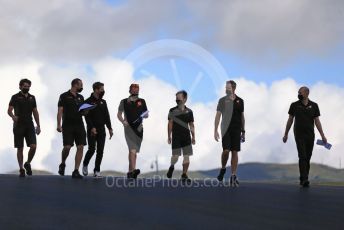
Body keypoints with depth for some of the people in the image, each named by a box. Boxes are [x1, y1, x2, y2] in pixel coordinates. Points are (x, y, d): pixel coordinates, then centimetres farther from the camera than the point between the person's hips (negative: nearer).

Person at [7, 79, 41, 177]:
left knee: (33, 146, -11)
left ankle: (28, 164, 13)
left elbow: (35, 112, 16)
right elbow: (9, 110, -7)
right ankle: (21, 169, 8)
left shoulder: (32, 98, 13)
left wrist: (38, 126, 11)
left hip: (29, 125, 3)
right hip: (18, 126, -3)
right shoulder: (15, 97, 1)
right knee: (20, 148, 0)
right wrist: (13, 116, -29)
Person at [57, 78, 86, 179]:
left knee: (80, 147, -5)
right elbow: (60, 111, -3)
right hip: (68, 125, -5)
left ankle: (76, 171, -2)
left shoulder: (80, 97, 17)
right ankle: (62, 164, 18)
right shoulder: (64, 96, 1)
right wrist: (59, 124, -12)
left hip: (79, 125, 5)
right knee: (67, 147, -12)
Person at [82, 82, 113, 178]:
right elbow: (87, 116, -11)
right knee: (92, 149, -10)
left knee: (100, 151, -1)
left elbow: (106, 116, 16)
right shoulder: (88, 101, -3)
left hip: (101, 130, 5)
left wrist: (110, 128, 7)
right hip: (92, 130, -5)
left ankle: (97, 171, 3)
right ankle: (85, 165, 16)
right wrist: (92, 127, -22)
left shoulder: (103, 102, 15)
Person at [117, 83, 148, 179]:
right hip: (129, 127, -4)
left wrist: (144, 115, -9)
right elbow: (119, 114, 13)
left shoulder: (142, 101, 13)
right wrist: (123, 121, -6)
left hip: (139, 128, 4)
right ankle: (133, 169, -32)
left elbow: (146, 115, 15)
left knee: (135, 151, 9)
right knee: (132, 149, -20)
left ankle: (130, 172, 19)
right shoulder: (124, 102, 8)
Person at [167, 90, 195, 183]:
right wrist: (169, 136, -6)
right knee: (175, 155, -5)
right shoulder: (173, 111, 2)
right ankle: (171, 167, 27)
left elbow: (191, 125, 13)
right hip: (176, 137, -2)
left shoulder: (189, 112, 8)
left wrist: (193, 137, 10)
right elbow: (170, 124, -1)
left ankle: (184, 175, 7)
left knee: (187, 156, -1)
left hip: (186, 137, 2)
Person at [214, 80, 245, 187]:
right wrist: (215, 131, -6)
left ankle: (233, 176, 3)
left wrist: (243, 131, 11)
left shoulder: (240, 101, 7)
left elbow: (242, 117, 13)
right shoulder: (222, 100, 2)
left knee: (235, 152, -1)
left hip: (236, 130, 2)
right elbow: (218, 115, 1)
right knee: (226, 150, -12)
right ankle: (223, 169, 15)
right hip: (226, 129, -2)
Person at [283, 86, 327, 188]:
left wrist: (322, 135, -2)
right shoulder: (294, 105, 2)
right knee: (302, 157, -13)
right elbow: (290, 120, 8)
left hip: (310, 135, 2)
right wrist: (286, 134, 9)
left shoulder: (313, 106, 3)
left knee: (308, 158, 7)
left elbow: (317, 121, 4)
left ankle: (303, 179, 17)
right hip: (299, 135, -2)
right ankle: (304, 180, -19)